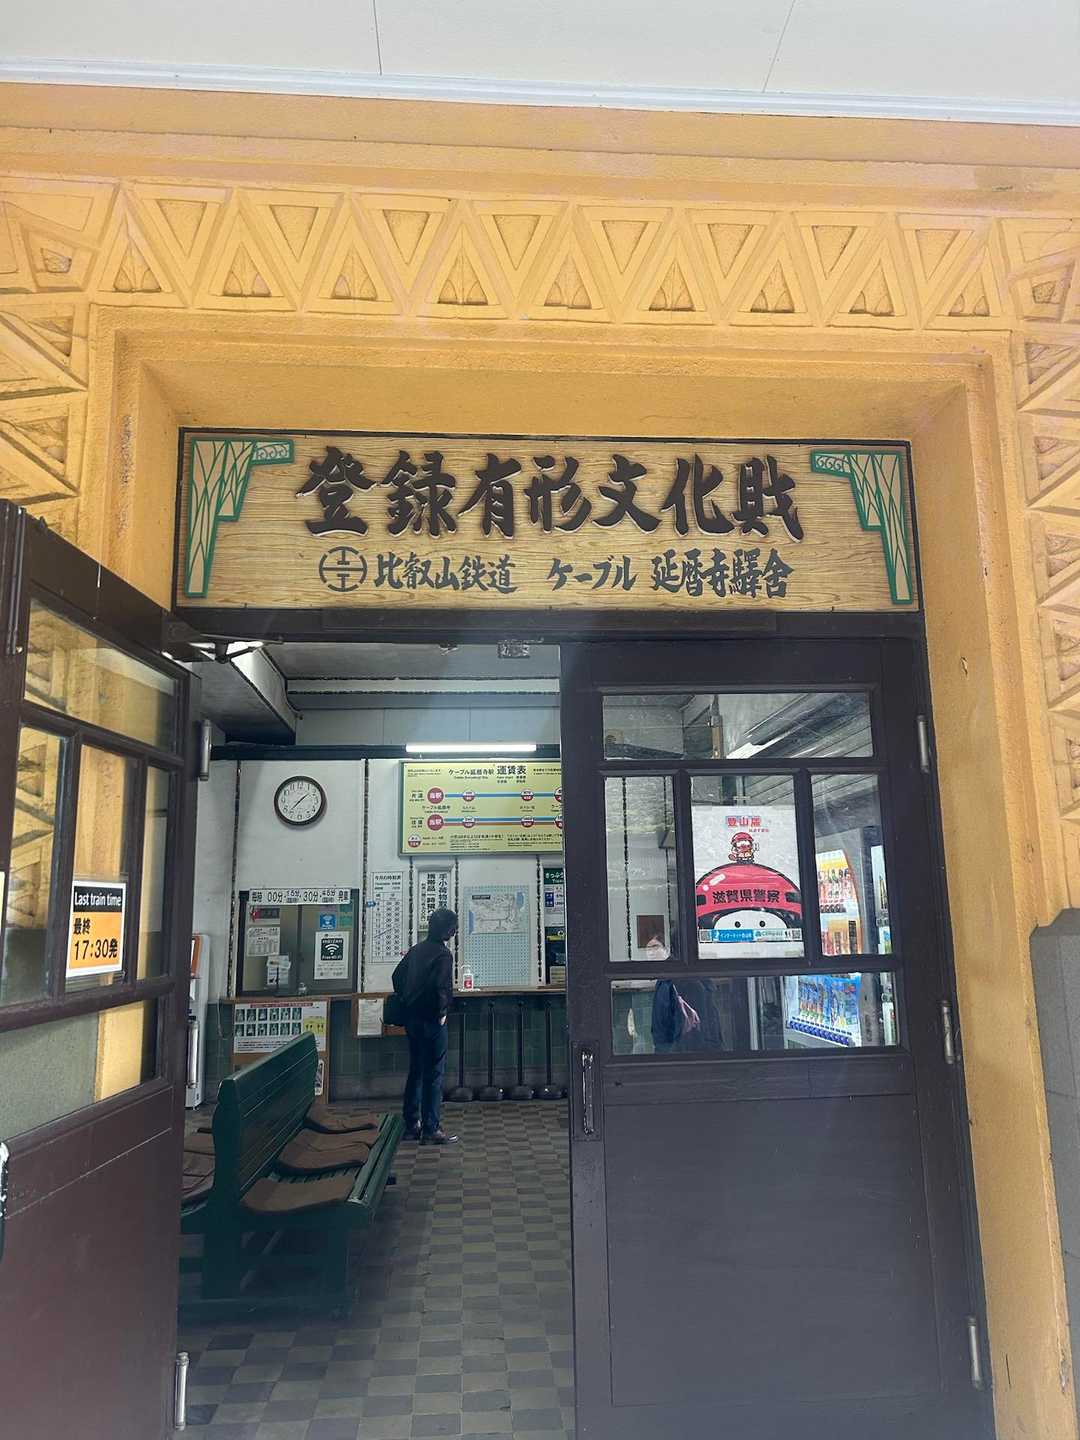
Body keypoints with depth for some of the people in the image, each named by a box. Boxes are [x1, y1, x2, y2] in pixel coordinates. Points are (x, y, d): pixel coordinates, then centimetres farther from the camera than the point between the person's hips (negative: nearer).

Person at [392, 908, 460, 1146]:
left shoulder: (416, 949, 10)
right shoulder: (443, 954, -15)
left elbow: (397, 976, 17)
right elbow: (442, 987, -27)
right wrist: (442, 1012, -13)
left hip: (412, 1018, 8)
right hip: (431, 1021, -8)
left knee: (415, 1071, 16)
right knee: (434, 1074, -1)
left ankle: (411, 1125, 22)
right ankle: (431, 1130, 2)